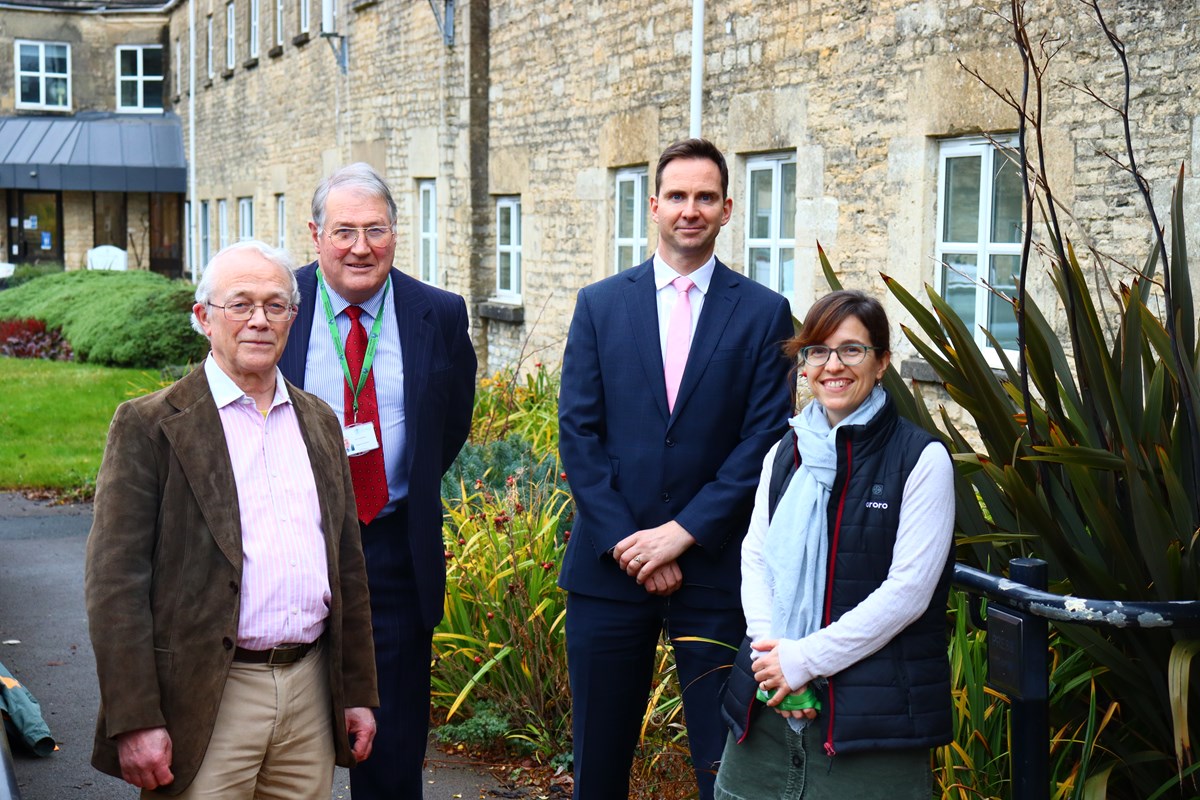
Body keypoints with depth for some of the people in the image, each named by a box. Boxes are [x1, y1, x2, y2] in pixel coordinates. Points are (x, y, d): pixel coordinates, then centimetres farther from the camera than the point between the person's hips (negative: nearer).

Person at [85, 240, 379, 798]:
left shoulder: (319, 423, 12)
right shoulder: (149, 426, -4)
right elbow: (114, 581, -9)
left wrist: (358, 691, 14)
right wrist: (135, 721, -14)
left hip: (310, 689, 5)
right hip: (206, 705, -5)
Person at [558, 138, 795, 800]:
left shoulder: (764, 313, 2)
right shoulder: (599, 305, 6)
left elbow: (766, 439, -5)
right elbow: (578, 431, 0)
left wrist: (683, 533, -12)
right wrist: (626, 541, -9)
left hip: (714, 566, -1)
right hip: (608, 566, 2)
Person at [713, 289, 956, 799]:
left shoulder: (921, 459, -6)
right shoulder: (785, 453, 12)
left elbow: (909, 589, -12)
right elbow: (755, 557, 9)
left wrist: (806, 659, -13)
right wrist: (771, 654, -8)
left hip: (870, 714, -4)